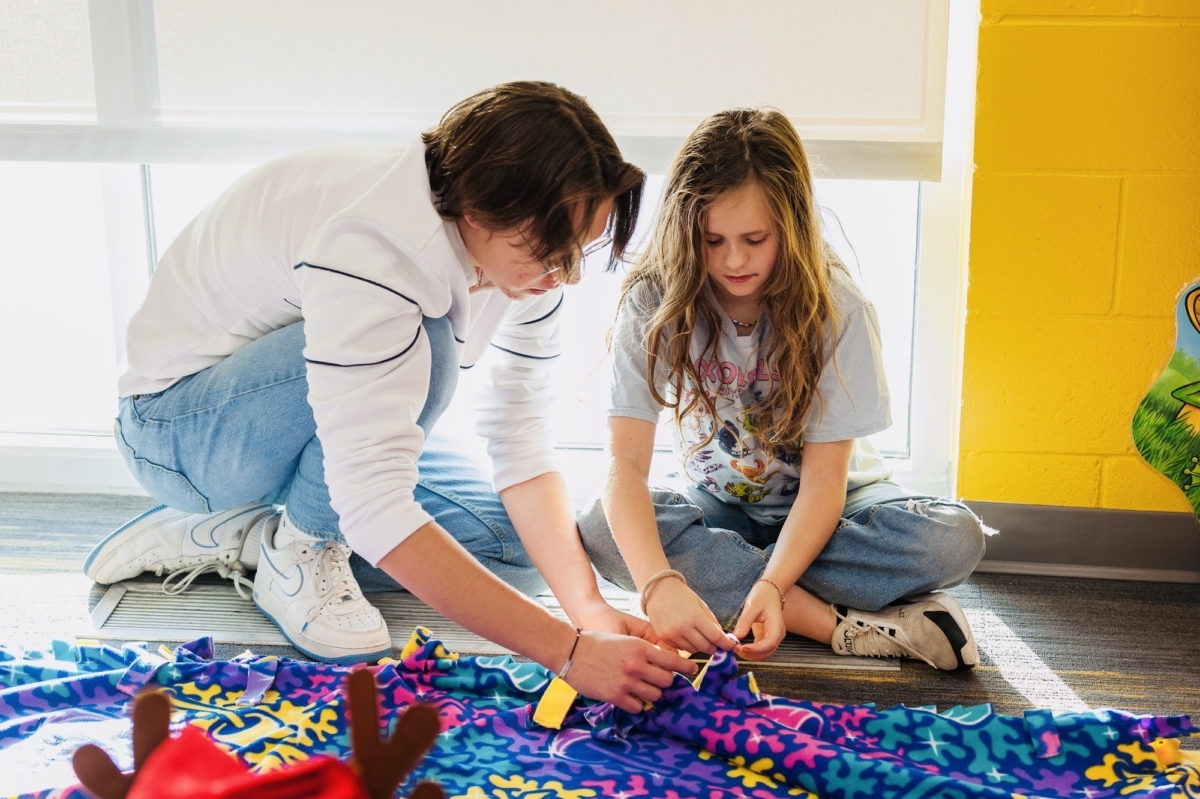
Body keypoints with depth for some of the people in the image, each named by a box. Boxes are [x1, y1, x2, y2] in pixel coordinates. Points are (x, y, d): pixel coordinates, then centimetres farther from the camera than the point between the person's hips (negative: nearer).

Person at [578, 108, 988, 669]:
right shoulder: (655, 302, -18)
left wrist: (771, 586, -40)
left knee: (953, 539, -29)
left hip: (821, 507, -1)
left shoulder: (835, 306, -20)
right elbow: (626, 463, -27)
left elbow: (824, 478, -22)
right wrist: (658, 583, -45)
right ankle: (848, 626, -29)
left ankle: (720, 578, -25)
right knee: (601, 529, -32)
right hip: (715, 505, 2)